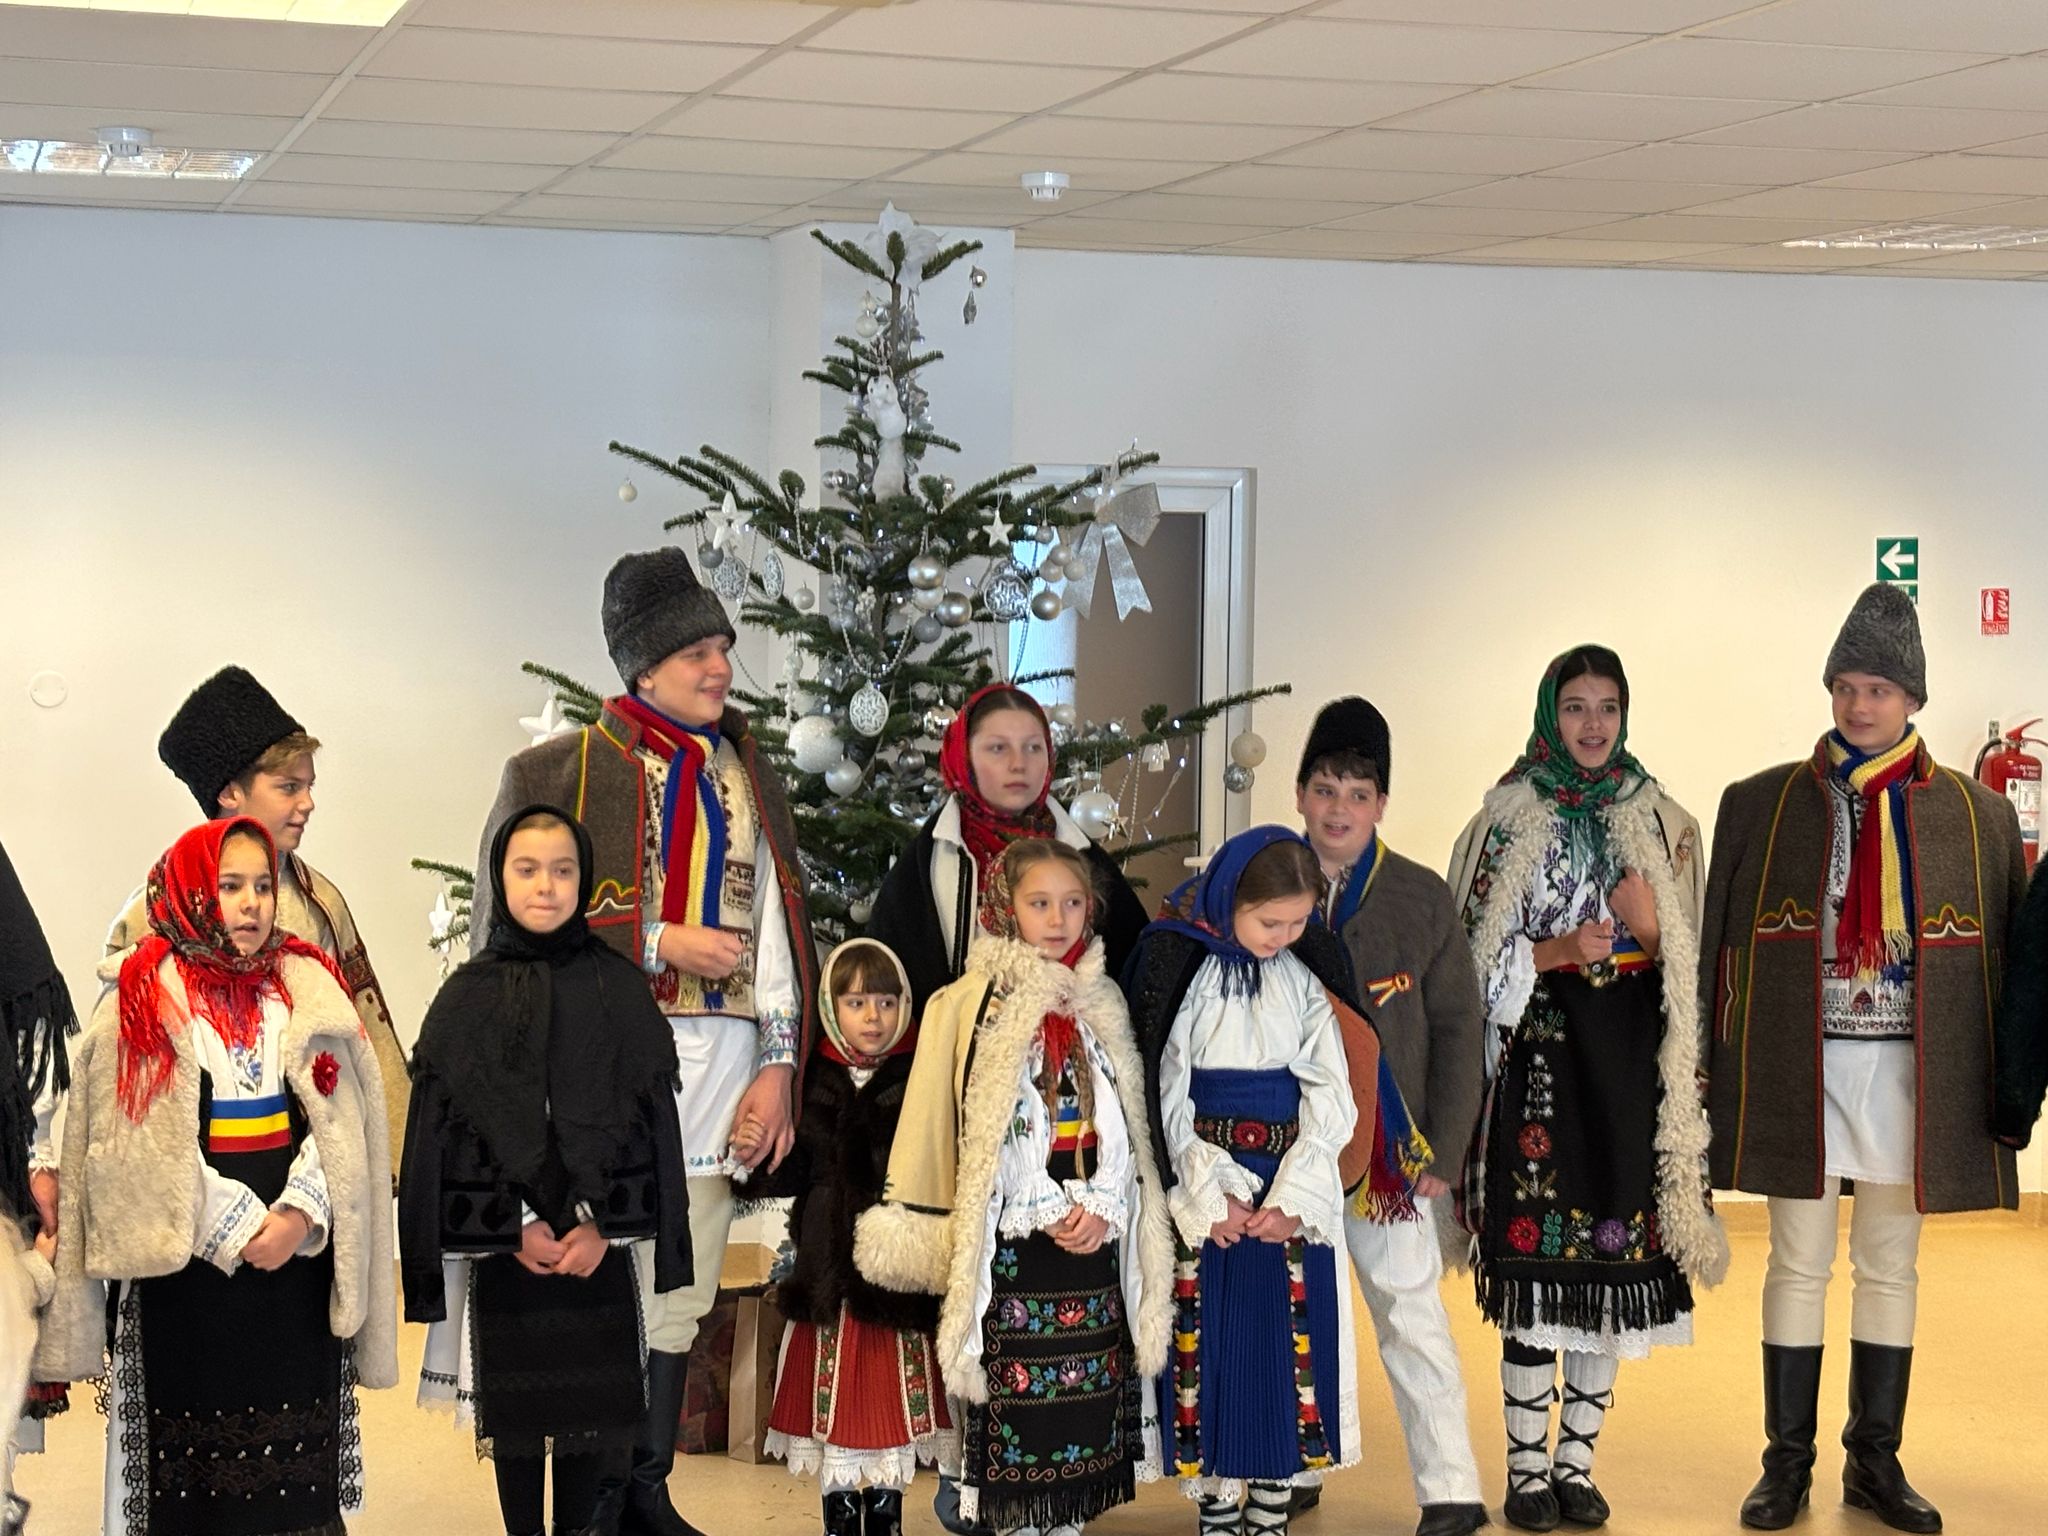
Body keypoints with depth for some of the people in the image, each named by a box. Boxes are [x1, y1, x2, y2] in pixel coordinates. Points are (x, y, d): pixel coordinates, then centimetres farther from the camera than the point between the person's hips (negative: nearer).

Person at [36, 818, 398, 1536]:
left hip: (299, 1249, 3)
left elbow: (340, 1119, 2)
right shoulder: (145, 997, -1)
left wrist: (300, 1214, -13)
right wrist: (237, 1231, -13)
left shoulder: (308, 986, 8)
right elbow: (143, 1142, -7)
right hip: (190, 1255, -2)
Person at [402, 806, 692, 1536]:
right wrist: (518, 1224, -11)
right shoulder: (468, 997, 2)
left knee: (594, 1410, 0)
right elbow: (450, 1123, -3)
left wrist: (598, 1222, -12)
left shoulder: (620, 989, 3)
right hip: (501, 1240, 0)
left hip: (598, 1240, 0)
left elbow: (642, 1114, -1)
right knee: (514, 1412, 4)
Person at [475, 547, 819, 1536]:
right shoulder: (564, 772, 1)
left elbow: (774, 927, 12)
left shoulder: (749, 779, 16)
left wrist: (778, 1064, 2)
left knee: (678, 1294, 8)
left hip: (721, 1066, 5)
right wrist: (659, 943, -11)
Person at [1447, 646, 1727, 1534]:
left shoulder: (1662, 824, 9)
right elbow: (1475, 956, 0)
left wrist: (1648, 929, -10)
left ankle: (1577, 1459, 14)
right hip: (1539, 1059, -2)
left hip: (1629, 1065, 3)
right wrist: (1559, 952, -15)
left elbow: (1688, 966, 11)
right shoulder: (1508, 821, 2)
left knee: (1613, 1257, 3)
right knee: (1533, 1252, -5)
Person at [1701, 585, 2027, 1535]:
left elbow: (2008, 956, 6)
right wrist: (1717, 1071, -1)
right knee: (1798, 1266, 4)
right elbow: (1720, 948, 4)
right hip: (1796, 1073, -1)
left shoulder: (1975, 815, 4)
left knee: (1891, 1268, 8)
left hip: (1913, 1074, 1)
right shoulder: (1760, 805, 3)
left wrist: (2005, 1085, 1)